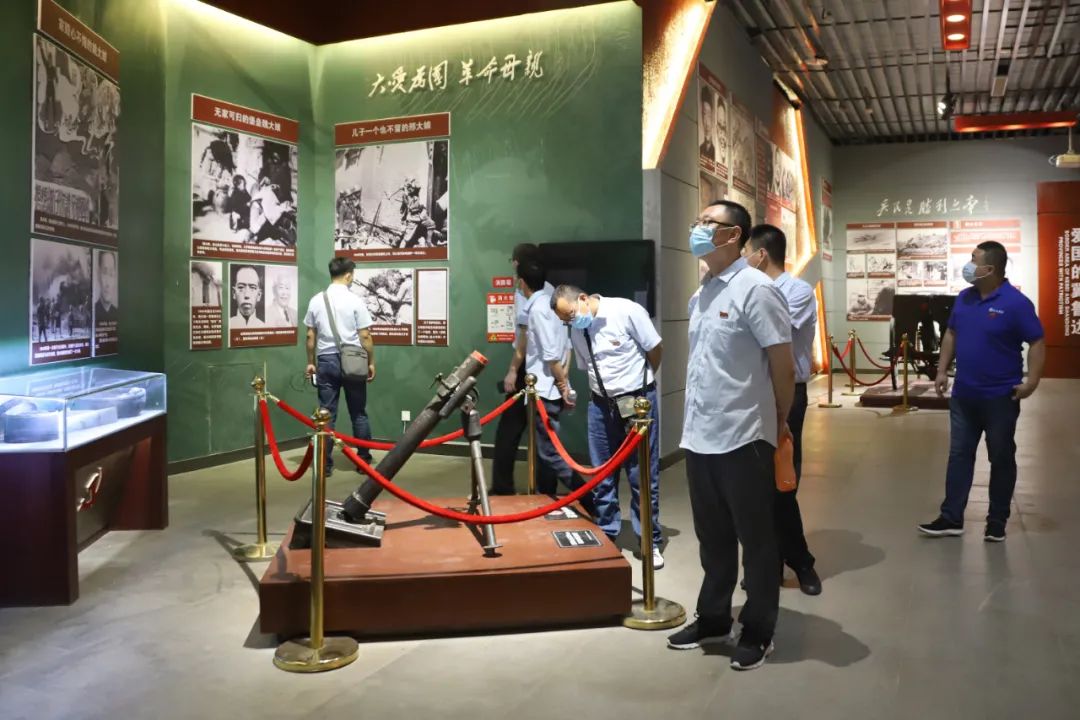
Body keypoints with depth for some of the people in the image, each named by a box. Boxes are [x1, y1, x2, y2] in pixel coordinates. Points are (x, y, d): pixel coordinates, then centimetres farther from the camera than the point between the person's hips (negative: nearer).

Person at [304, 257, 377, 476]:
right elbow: (365, 336, -8)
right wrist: (371, 362, 2)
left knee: (327, 414, 6)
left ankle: (325, 463, 8)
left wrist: (311, 362, 15)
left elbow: (311, 337, 6)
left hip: (326, 360, 3)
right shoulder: (355, 301, -7)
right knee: (358, 414, 9)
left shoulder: (316, 300, 3)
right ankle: (364, 460, 15)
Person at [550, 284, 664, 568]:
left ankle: (650, 541, 13)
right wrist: (600, 393, 6)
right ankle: (606, 534, 23)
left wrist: (637, 384, 4)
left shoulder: (627, 311, -14)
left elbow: (655, 350, -6)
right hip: (601, 405, 5)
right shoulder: (577, 331, 5)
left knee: (643, 475, 2)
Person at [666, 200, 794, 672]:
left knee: (756, 540, 8)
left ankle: (758, 632, 21)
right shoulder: (700, 295, 12)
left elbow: (784, 368, -10)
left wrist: (776, 426, -1)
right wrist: (694, 423, 16)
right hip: (699, 436, 8)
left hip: (742, 438, -7)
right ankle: (712, 619, 33)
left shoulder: (755, 289, -12)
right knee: (713, 537, 18)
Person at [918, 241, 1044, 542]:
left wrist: (1031, 381, -20)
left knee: (1001, 459, 8)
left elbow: (1037, 343, -12)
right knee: (959, 455, 9)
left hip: (1000, 397, -5)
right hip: (963, 395, 6)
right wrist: (942, 370, 9)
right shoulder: (964, 298, 4)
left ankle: (997, 522, 19)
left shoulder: (1015, 303, -14)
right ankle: (951, 518, 15)